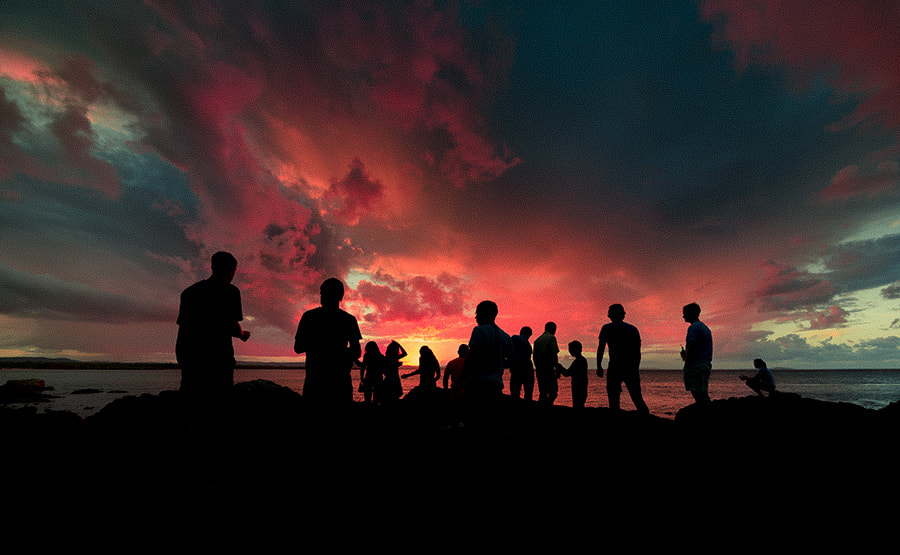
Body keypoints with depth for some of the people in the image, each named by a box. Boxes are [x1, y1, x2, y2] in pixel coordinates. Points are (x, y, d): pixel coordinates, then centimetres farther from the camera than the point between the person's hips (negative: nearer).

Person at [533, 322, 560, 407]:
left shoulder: (537, 340, 18)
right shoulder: (551, 338, -3)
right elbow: (554, 354, -13)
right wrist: (556, 367, -12)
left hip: (540, 370, 7)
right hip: (549, 369, -7)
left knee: (542, 392, 12)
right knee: (553, 391, -3)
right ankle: (546, 406, -17)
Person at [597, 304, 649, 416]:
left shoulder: (607, 328, 4)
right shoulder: (633, 329, 15)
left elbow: (600, 349, 0)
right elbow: (638, 352, 15)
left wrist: (599, 367, 5)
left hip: (615, 368, -4)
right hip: (632, 368, 4)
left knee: (613, 398, 1)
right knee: (637, 398, 12)